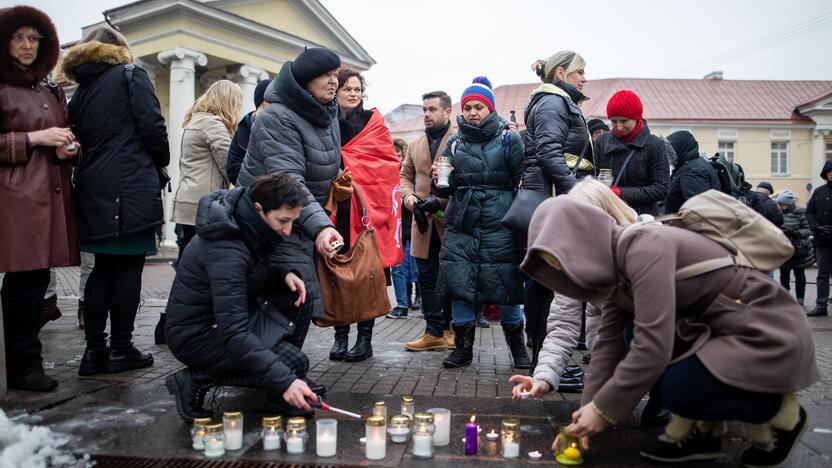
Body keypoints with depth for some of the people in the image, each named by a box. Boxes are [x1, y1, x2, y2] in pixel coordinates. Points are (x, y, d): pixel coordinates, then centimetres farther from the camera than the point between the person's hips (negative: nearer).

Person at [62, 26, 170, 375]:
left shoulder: (81, 90, 19)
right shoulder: (131, 75, 2)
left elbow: (79, 137, 16)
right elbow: (151, 124, -8)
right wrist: (160, 167, 6)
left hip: (92, 190, 6)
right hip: (132, 188, -6)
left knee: (102, 268, 11)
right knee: (129, 268, 0)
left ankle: (95, 351, 12)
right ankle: (121, 351, 4)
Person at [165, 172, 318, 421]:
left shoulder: (247, 225, -3)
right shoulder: (226, 249, -31)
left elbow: (256, 270, 16)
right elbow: (233, 332, -35)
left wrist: (284, 274, -7)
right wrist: (284, 381, -40)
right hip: (195, 335, -9)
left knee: (298, 300, 1)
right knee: (294, 363, -19)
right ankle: (196, 381, -9)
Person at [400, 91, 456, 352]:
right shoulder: (415, 145, 17)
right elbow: (405, 174, 22)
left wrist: (441, 200, -18)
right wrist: (409, 196, 2)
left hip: (451, 220, -5)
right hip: (424, 221, 6)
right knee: (427, 278, 7)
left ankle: (451, 328, 19)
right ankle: (434, 332, 15)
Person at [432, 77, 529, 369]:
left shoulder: (509, 140, 3)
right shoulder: (454, 144, 12)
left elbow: (523, 183, 2)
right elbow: (446, 190, 13)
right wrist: (439, 182, -9)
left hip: (499, 227, -3)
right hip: (461, 226, 3)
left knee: (505, 286, 1)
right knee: (458, 285, 0)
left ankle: (517, 346, 22)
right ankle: (463, 347, 16)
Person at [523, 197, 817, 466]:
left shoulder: (644, 247, -26)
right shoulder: (615, 266, 2)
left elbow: (654, 346, -30)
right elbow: (609, 341, 2)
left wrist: (603, 410, -20)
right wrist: (588, 410, -4)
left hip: (771, 333, -8)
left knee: (676, 386, -23)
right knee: (634, 334, -4)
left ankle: (778, 412, 2)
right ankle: (700, 428, 3)